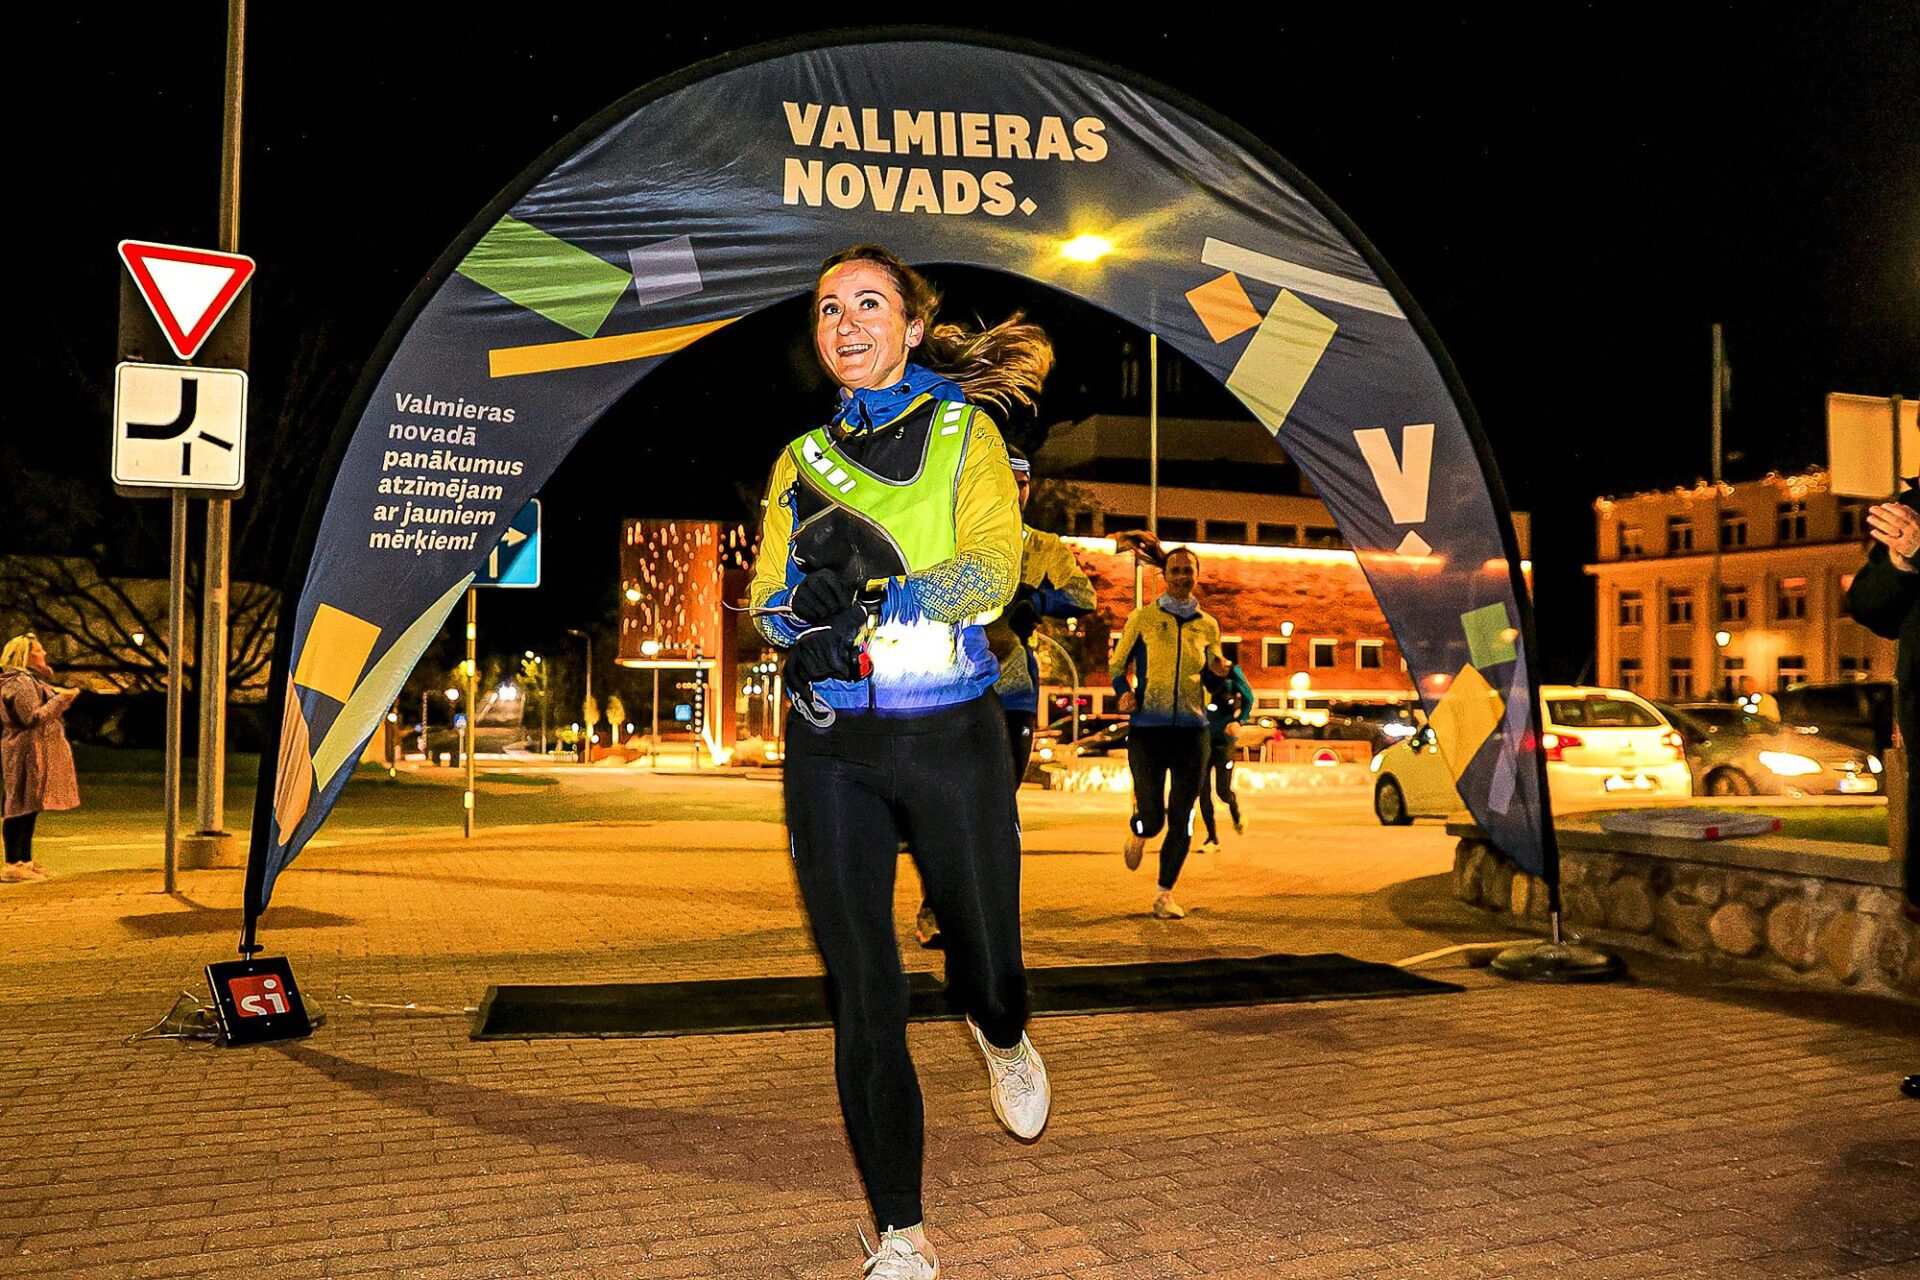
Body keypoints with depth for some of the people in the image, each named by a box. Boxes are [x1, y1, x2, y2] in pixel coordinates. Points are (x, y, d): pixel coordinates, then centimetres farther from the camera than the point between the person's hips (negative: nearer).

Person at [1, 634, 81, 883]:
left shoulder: (30, 679, 19)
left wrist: (61, 697, 14)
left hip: (35, 753, 11)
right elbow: (33, 717, -21)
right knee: (21, 807, -9)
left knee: (29, 808, 13)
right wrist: (61, 699, -17)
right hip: (26, 753, -11)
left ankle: (25, 861, 18)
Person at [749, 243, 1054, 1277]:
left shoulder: (964, 431, 6)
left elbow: (994, 567, -10)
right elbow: (767, 599, 4)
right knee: (863, 998, 1)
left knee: (988, 972, 7)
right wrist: (816, 590, -19)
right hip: (831, 747, 2)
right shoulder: (801, 458, 15)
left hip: (951, 735, -2)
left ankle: (1001, 1037, 46)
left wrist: (880, 602, -26)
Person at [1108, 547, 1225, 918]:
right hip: (1147, 729, -2)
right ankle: (1137, 832, 32)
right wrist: (1125, 693, -9)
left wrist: (1225, 671, -2)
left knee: (1181, 818, 1)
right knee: (1152, 818, -6)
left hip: (1192, 730, 2)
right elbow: (1117, 666, 11)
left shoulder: (1208, 626, 11)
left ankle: (1165, 894, 16)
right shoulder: (1143, 619, 3)